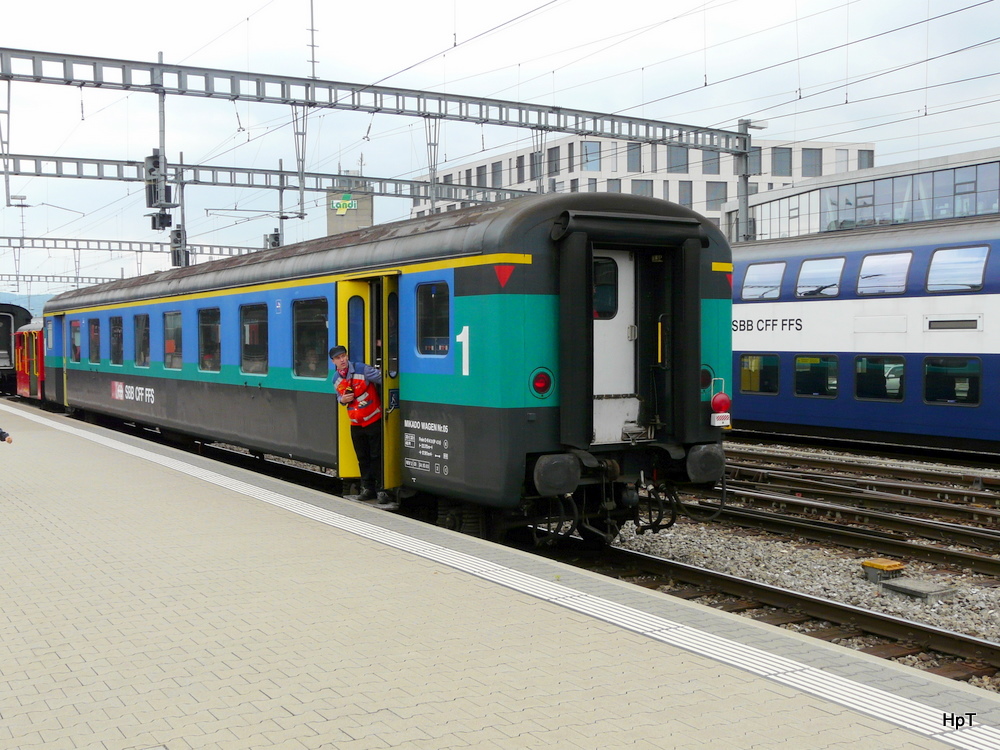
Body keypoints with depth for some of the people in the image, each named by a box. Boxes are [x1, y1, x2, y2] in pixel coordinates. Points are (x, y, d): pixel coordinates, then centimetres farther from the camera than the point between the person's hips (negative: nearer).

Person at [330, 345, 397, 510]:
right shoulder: (336, 380, 6)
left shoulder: (362, 369, -14)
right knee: (363, 458, 12)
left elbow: (382, 378, -15)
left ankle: (381, 490, 0)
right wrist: (343, 399, -4)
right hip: (356, 423, 6)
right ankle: (368, 489, 22)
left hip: (373, 420, -6)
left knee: (377, 457, -4)